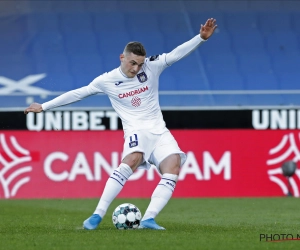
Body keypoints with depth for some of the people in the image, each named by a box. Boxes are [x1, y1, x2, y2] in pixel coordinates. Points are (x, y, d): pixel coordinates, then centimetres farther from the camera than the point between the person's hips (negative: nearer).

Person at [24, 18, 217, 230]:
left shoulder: (152, 66, 2)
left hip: (159, 131, 4)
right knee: (132, 160, -34)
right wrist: (44, 106, 7)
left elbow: (177, 53, -1)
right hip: (136, 131, -4)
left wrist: (201, 38, -15)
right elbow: (78, 93, 5)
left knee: (173, 166, -21)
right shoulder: (107, 81, -1)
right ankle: (97, 216, -34)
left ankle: (148, 219, -27)